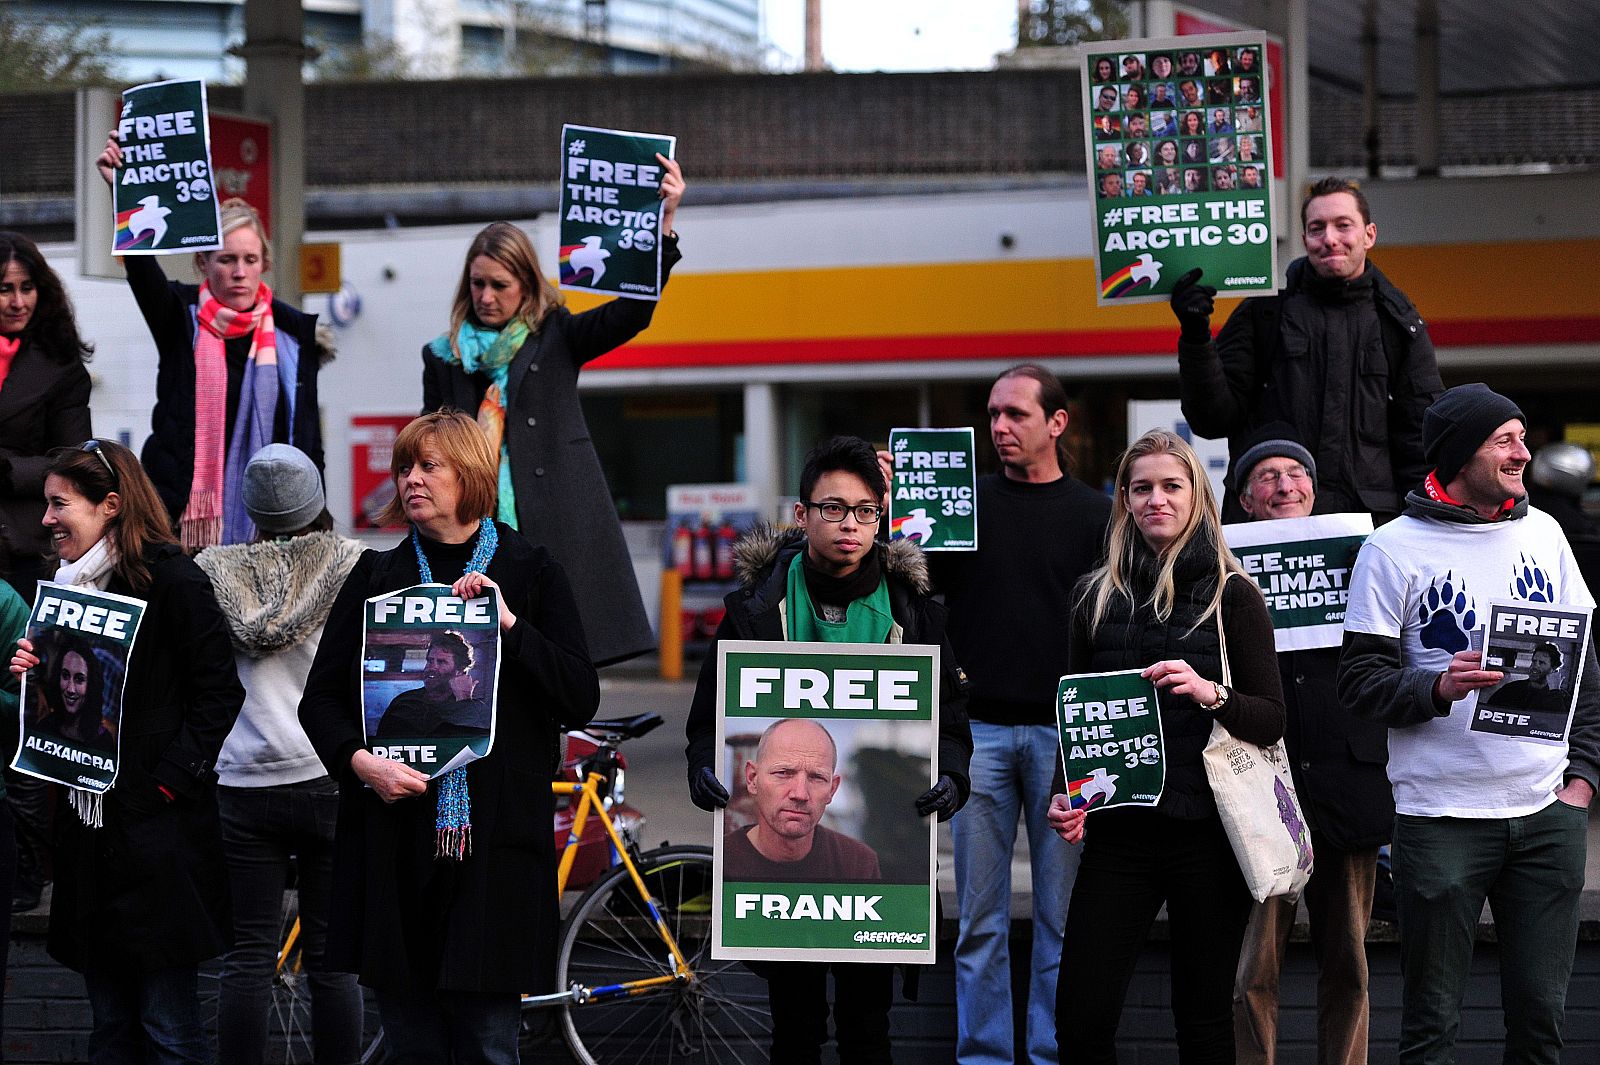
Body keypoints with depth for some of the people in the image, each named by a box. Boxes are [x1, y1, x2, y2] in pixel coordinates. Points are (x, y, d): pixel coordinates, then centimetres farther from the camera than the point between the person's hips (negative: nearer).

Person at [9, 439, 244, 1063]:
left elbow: (220, 691, -12)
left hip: (154, 826, -8)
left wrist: (172, 780, -16)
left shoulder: (171, 580, -9)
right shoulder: (68, 586, 14)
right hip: (88, 825, 8)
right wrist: (35, 674, 3)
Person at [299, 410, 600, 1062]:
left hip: (495, 840, -2)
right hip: (394, 838, 2)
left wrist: (508, 623, -13)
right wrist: (359, 759, -11)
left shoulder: (531, 574, 6)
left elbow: (581, 702, -2)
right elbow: (321, 697, 8)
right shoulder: (376, 576, 12)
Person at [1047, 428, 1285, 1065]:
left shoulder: (1232, 594, 1)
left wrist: (1209, 693, -21)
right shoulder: (1098, 596, 10)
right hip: (1119, 830, 2)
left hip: (1207, 830, -2)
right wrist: (1064, 795, 0)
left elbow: (1271, 720, -2)